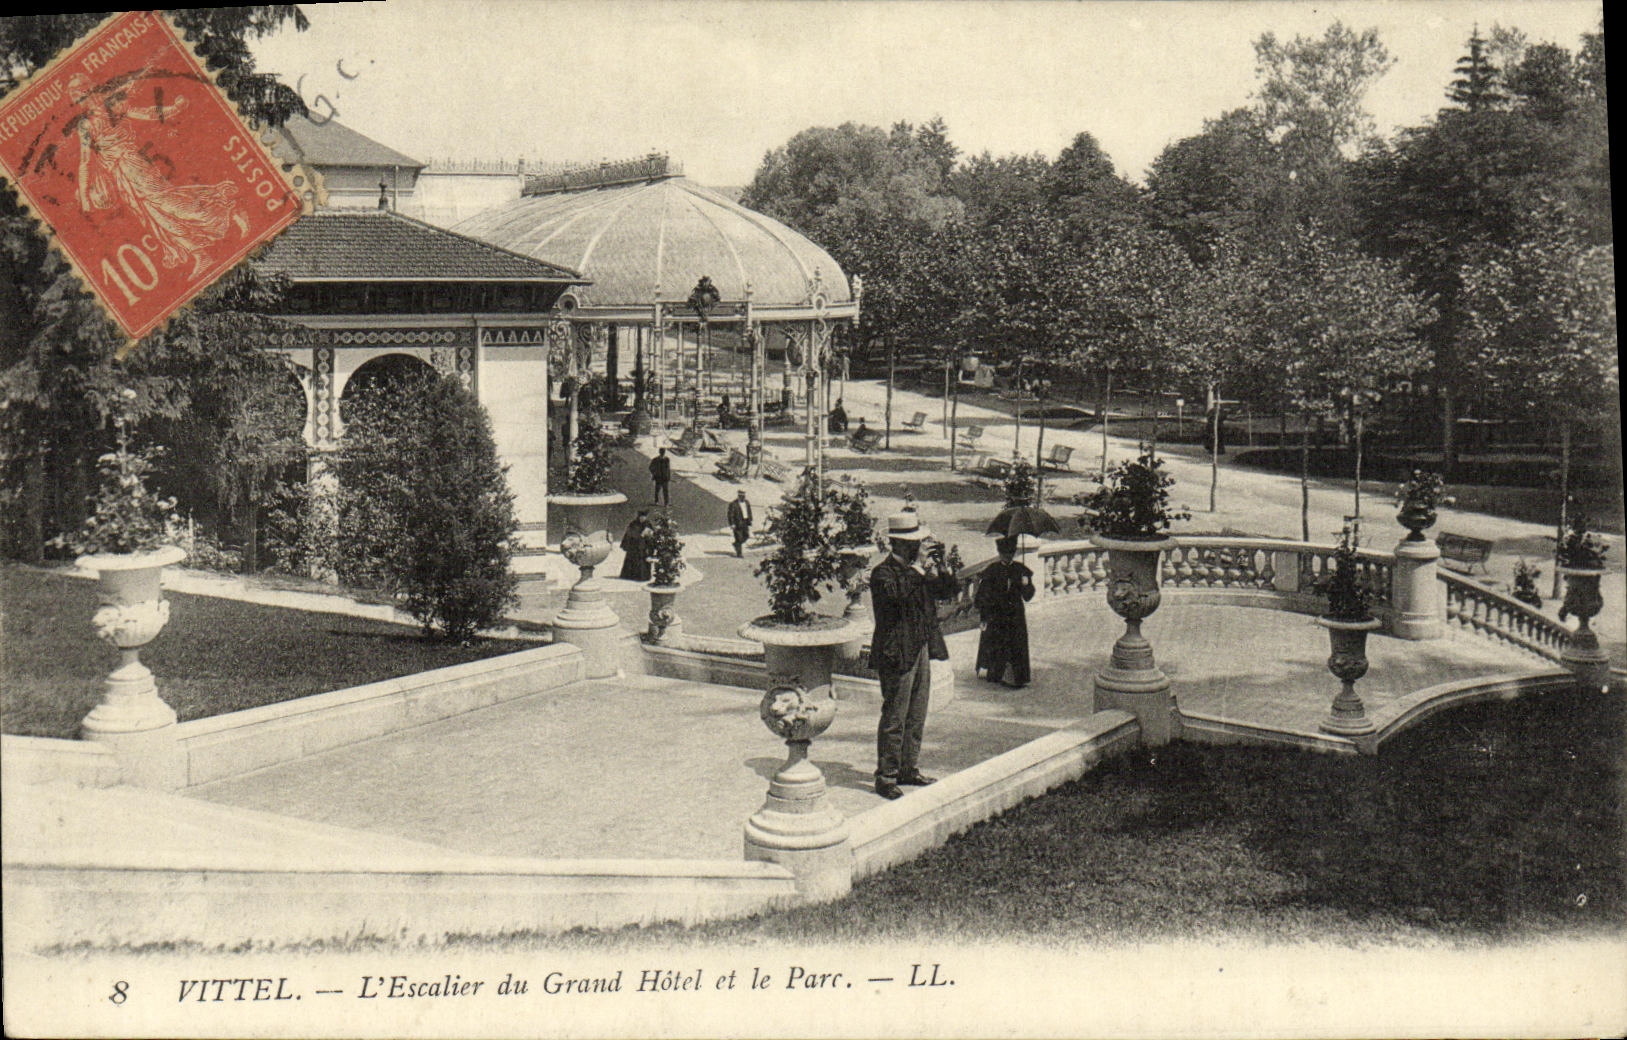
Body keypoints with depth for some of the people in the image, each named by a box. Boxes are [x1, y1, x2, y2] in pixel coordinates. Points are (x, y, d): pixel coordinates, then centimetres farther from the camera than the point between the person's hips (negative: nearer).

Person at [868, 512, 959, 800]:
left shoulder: (917, 571, 12)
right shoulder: (883, 572, -12)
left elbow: (946, 591, 18)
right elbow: (895, 592, -32)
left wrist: (941, 565, 2)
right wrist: (921, 565, -28)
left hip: (921, 651, 8)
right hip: (898, 654, -8)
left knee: (916, 717, 15)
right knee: (894, 719, -3)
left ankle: (909, 769, 26)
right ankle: (886, 777, 4)